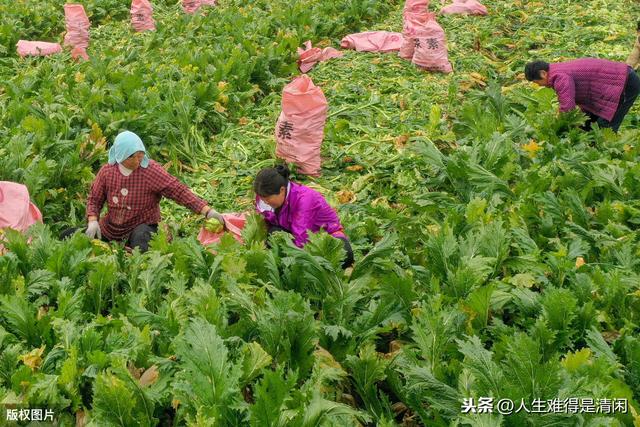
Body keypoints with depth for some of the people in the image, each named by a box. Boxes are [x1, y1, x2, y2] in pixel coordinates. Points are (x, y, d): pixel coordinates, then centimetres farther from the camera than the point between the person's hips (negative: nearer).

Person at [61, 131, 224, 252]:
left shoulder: (151, 170, -16)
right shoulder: (106, 171, -5)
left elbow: (179, 191, -21)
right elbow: (94, 199, 5)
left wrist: (208, 211, -30)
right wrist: (93, 221, -16)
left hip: (141, 226, -5)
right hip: (110, 228, 5)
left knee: (140, 241, -39)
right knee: (69, 237, 0)